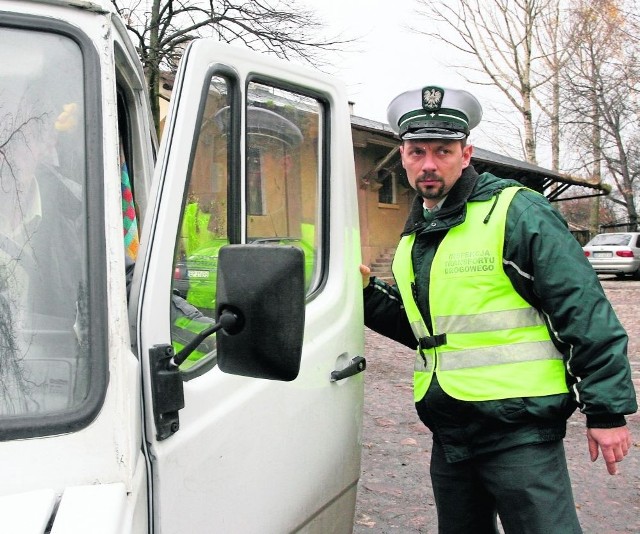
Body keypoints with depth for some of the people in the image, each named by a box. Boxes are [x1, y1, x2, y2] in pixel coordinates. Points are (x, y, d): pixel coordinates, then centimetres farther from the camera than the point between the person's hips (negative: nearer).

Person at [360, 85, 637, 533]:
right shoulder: (414, 236, 12)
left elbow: (586, 312, -13)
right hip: (449, 432, 8)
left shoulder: (516, 212, -11)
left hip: (519, 428, -7)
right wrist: (368, 293, 6)